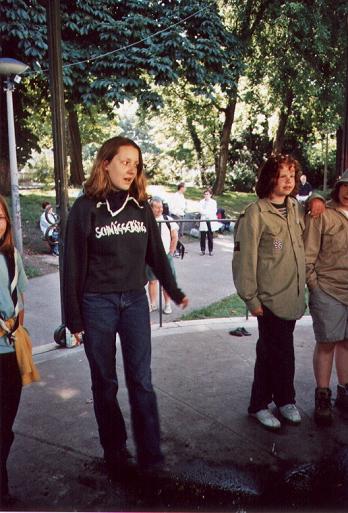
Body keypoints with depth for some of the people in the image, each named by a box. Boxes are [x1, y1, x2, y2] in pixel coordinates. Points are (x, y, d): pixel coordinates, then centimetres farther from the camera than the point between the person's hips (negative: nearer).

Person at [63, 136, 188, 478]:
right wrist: (74, 319, -5)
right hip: (97, 305, -2)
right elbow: (73, 266, -5)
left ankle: (150, 452, 17)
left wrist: (175, 293, 20)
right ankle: (114, 453, 26)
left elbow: (156, 254, 13)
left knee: (141, 380, 5)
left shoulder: (141, 206, 4)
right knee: (105, 382, 10)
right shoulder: (85, 208, -6)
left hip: (135, 301, 3)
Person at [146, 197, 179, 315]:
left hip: (166, 256, 0)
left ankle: (167, 305, 14)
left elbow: (175, 237, 5)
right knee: (152, 281, 5)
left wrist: (171, 252, 3)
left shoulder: (168, 220, 0)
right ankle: (153, 304, 16)